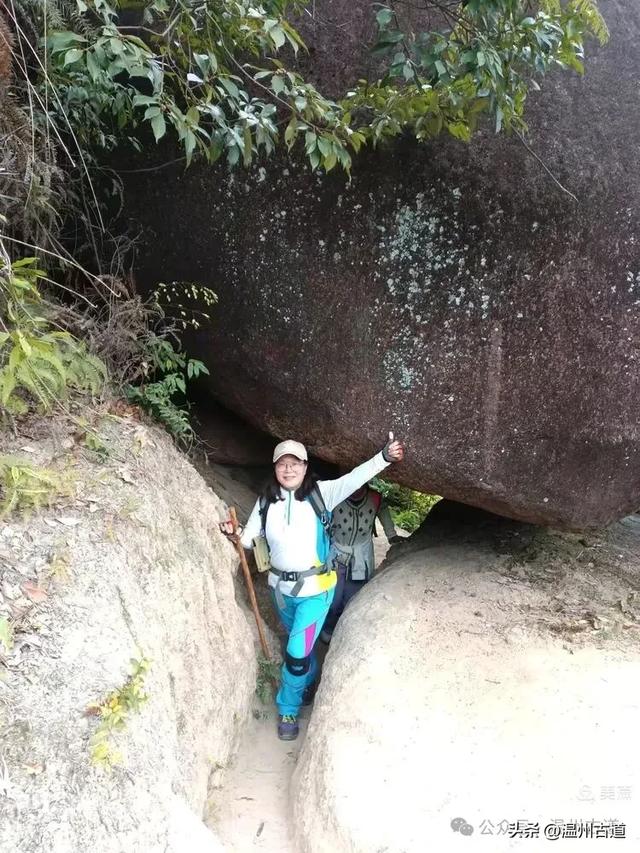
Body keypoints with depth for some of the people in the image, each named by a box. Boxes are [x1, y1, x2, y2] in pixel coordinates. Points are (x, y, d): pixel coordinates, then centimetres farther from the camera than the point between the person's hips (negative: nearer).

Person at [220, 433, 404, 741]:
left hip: (314, 588, -4)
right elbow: (250, 537, 1)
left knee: (298, 653, -5)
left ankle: (288, 710, 20)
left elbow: (355, 478, -24)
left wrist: (384, 457, -36)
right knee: (300, 644, 24)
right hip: (281, 587, 4)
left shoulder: (320, 493, -13)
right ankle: (309, 683, 53)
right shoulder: (266, 501, -4)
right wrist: (234, 534, -22)